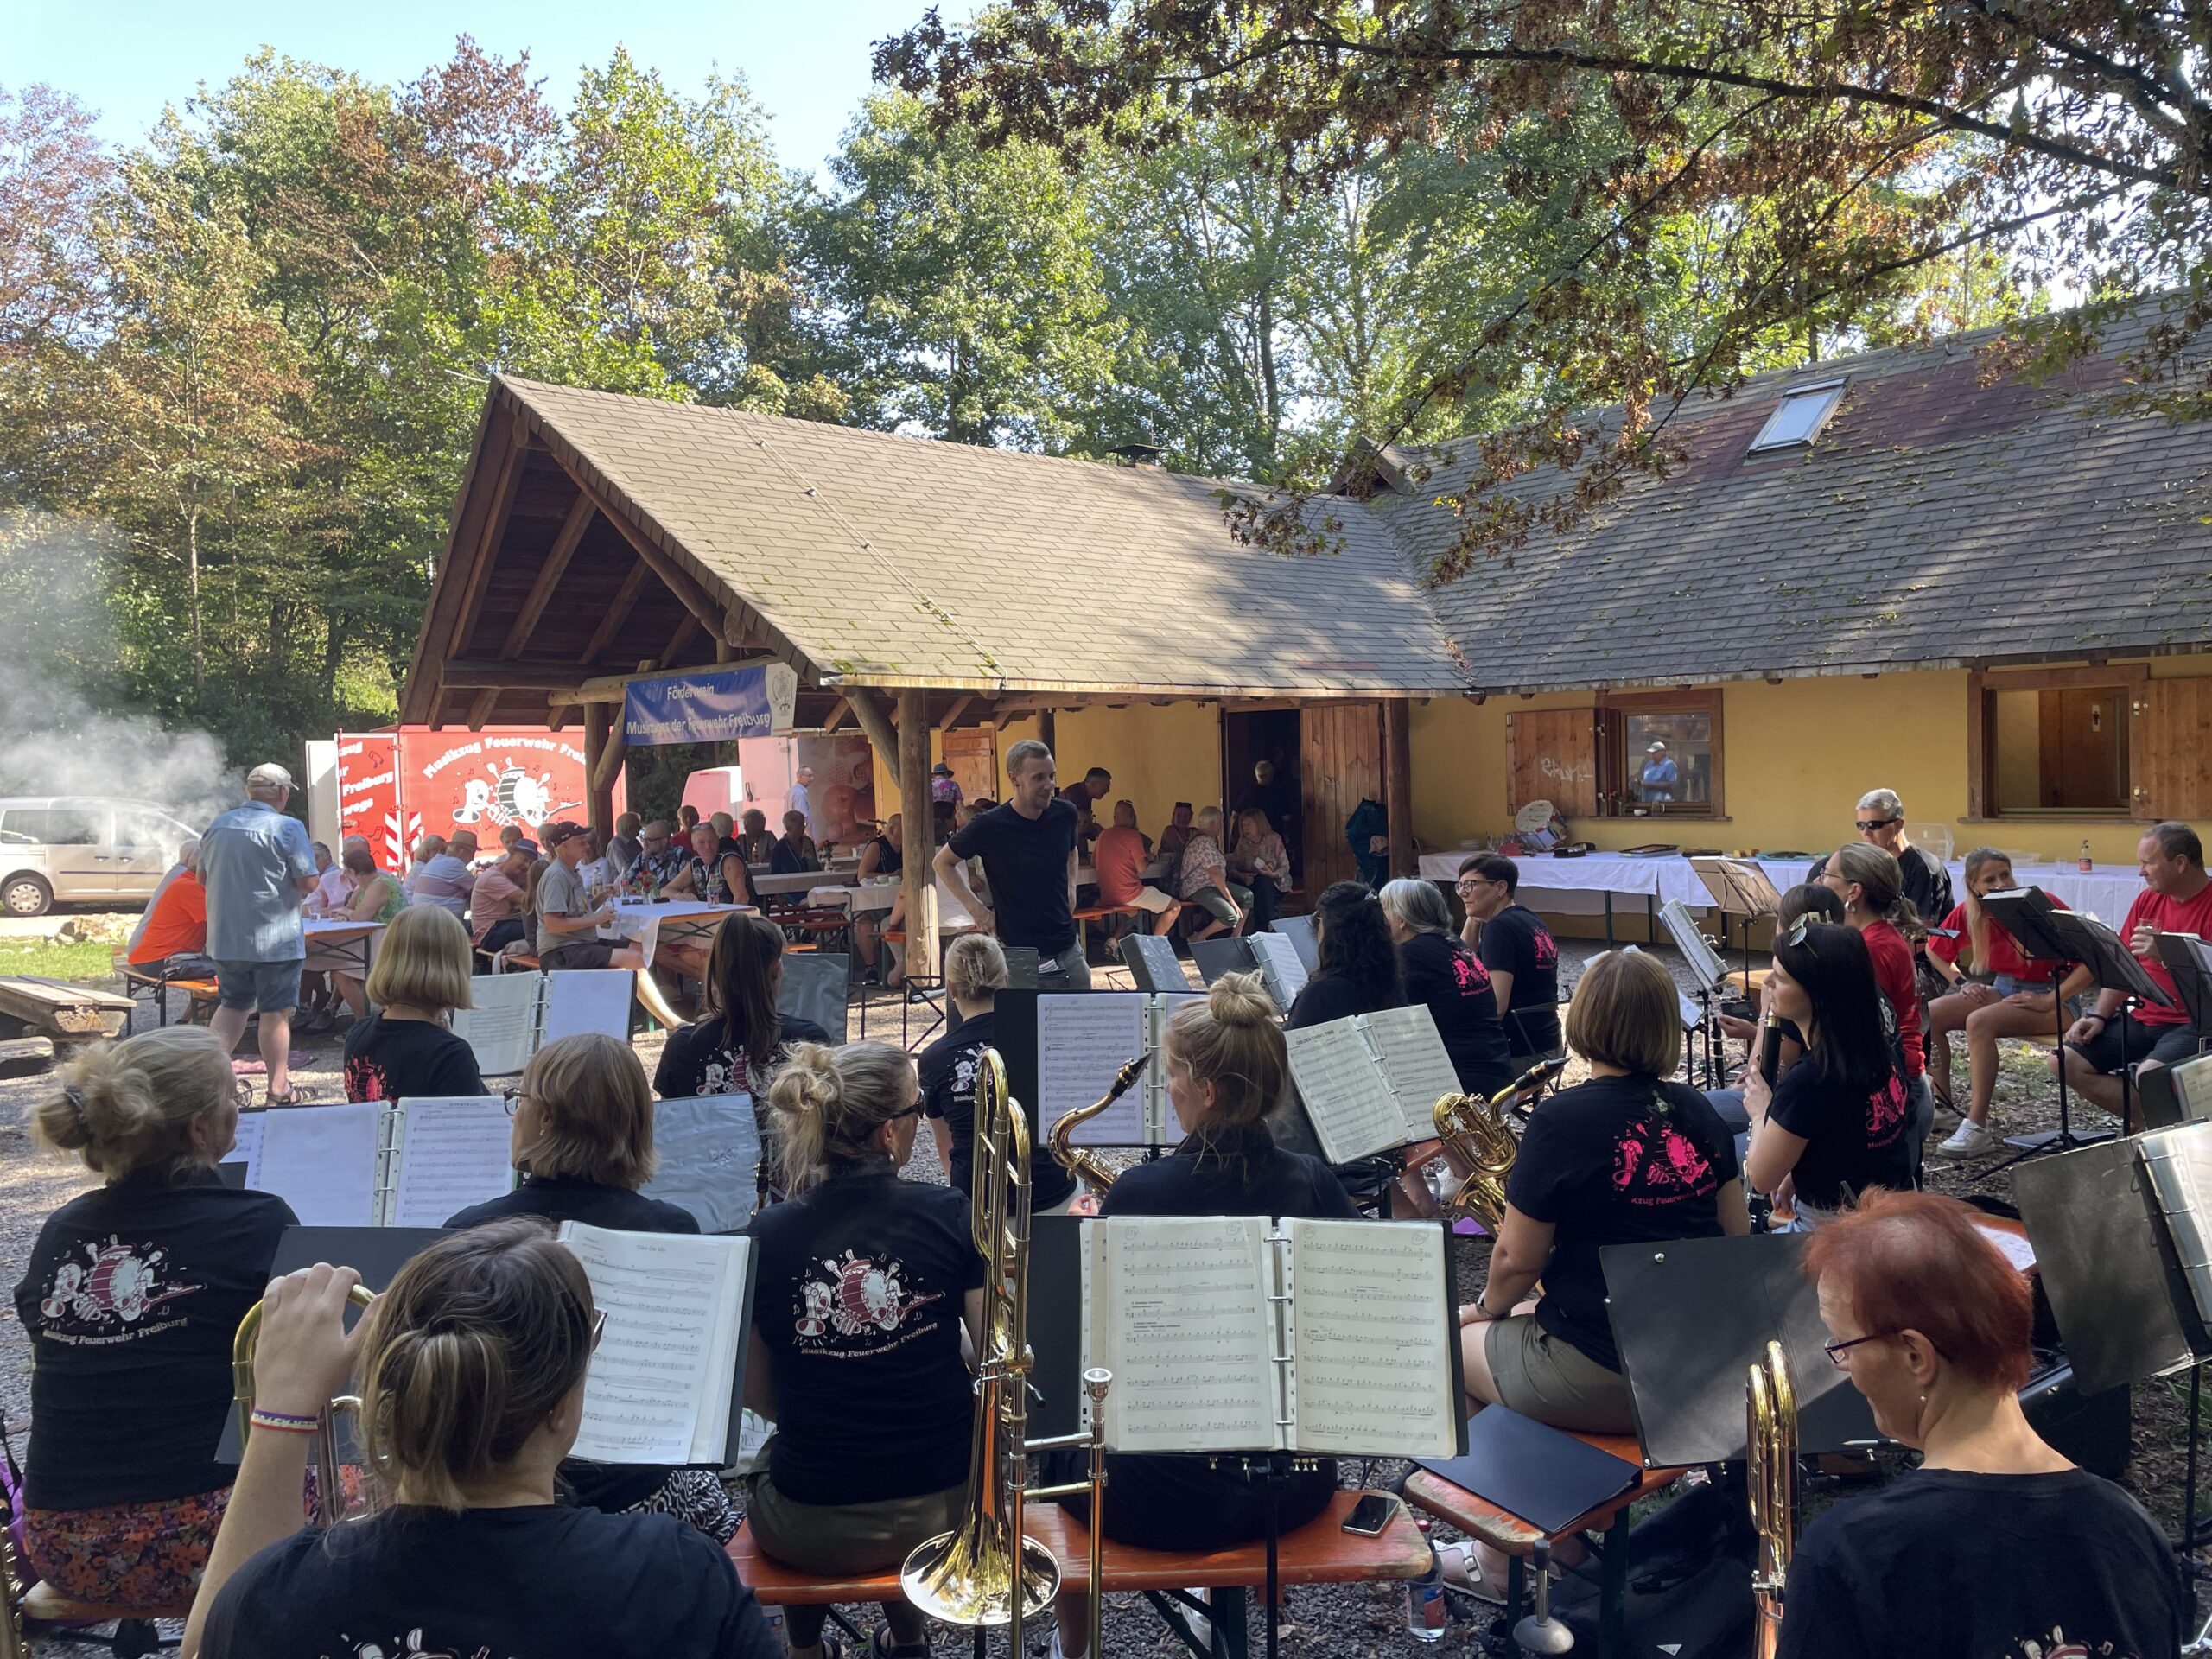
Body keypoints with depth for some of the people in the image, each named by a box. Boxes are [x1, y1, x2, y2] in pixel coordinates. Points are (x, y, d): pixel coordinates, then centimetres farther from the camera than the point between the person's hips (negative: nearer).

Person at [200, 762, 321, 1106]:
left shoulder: (218, 826, 7)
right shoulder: (288, 828, -13)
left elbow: (203, 877, 16)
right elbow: (308, 882, -15)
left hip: (226, 938, 6)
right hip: (275, 939, -6)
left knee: (231, 1006, 20)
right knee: (276, 1012, 2)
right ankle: (278, 1088, 8)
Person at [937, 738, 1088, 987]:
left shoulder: (1065, 814, 2)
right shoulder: (990, 826, -12)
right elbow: (943, 862, 2)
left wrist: (1070, 888, 10)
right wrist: (976, 908, -6)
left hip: (1069, 949, 5)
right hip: (1019, 954, -5)